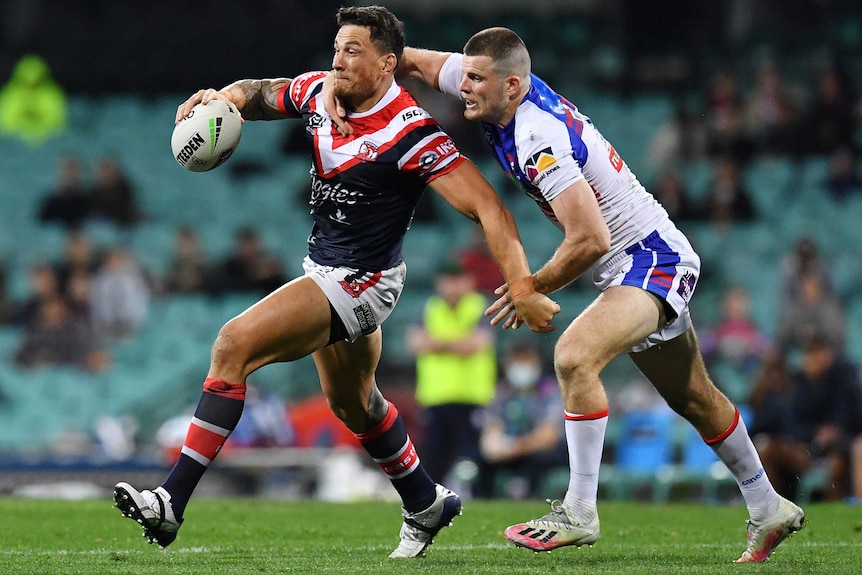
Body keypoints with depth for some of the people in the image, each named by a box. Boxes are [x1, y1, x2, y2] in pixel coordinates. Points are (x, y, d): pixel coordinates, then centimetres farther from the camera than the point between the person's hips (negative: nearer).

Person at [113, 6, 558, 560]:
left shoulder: (410, 133, -24)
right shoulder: (319, 92, -3)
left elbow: (487, 207, -26)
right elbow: (257, 93, 17)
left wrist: (523, 289, -33)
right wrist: (222, 97, -7)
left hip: (362, 281, -9)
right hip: (324, 267, 9)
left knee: (234, 345, -21)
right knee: (352, 403, 27)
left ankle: (171, 503, -21)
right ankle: (427, 504, 49)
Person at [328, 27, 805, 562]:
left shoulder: (539, 141, -28)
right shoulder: (508, 90, -3)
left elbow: (590, 239, -30)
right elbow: (412, 60, 8)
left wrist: (534, 289, -16)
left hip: (651, 259, -10)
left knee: (575, 355, -29)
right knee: (694, 398, 18)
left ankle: (579, 513, -24)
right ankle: (769, 510, 30)